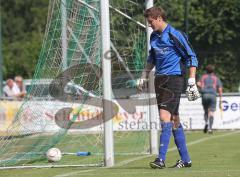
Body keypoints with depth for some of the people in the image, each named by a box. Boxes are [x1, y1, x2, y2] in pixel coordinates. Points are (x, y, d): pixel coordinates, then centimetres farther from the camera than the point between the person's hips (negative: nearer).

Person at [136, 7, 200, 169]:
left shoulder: (175, 35, -11)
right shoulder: (154, 37, 13)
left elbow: (191, 57, -9)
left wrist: (192, 82, -13)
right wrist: (144, 76, 30)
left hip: (174, 79, -8)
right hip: (160, 79, 8)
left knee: (165, 117, -16)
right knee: (174, 119, 10)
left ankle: (161, 159, -19)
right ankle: (185, 159, 16)